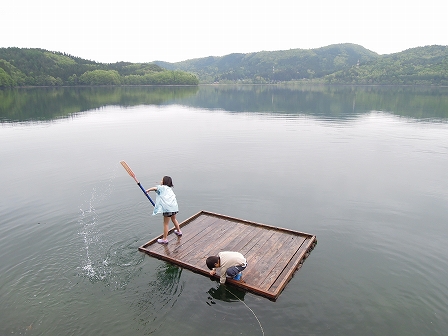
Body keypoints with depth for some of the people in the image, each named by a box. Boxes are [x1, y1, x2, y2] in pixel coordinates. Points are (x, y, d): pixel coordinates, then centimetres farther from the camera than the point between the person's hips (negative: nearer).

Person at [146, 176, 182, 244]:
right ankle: (179, 231, 48)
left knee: (166, 224, 2)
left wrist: (148, 190, -2)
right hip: (174, 206, 8)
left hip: (167, 208, -8)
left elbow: (154, 188, -15)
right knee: (174, 219, 31)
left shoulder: (162, 187, 3)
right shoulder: (170, 189, 24)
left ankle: (164, 239, 9)